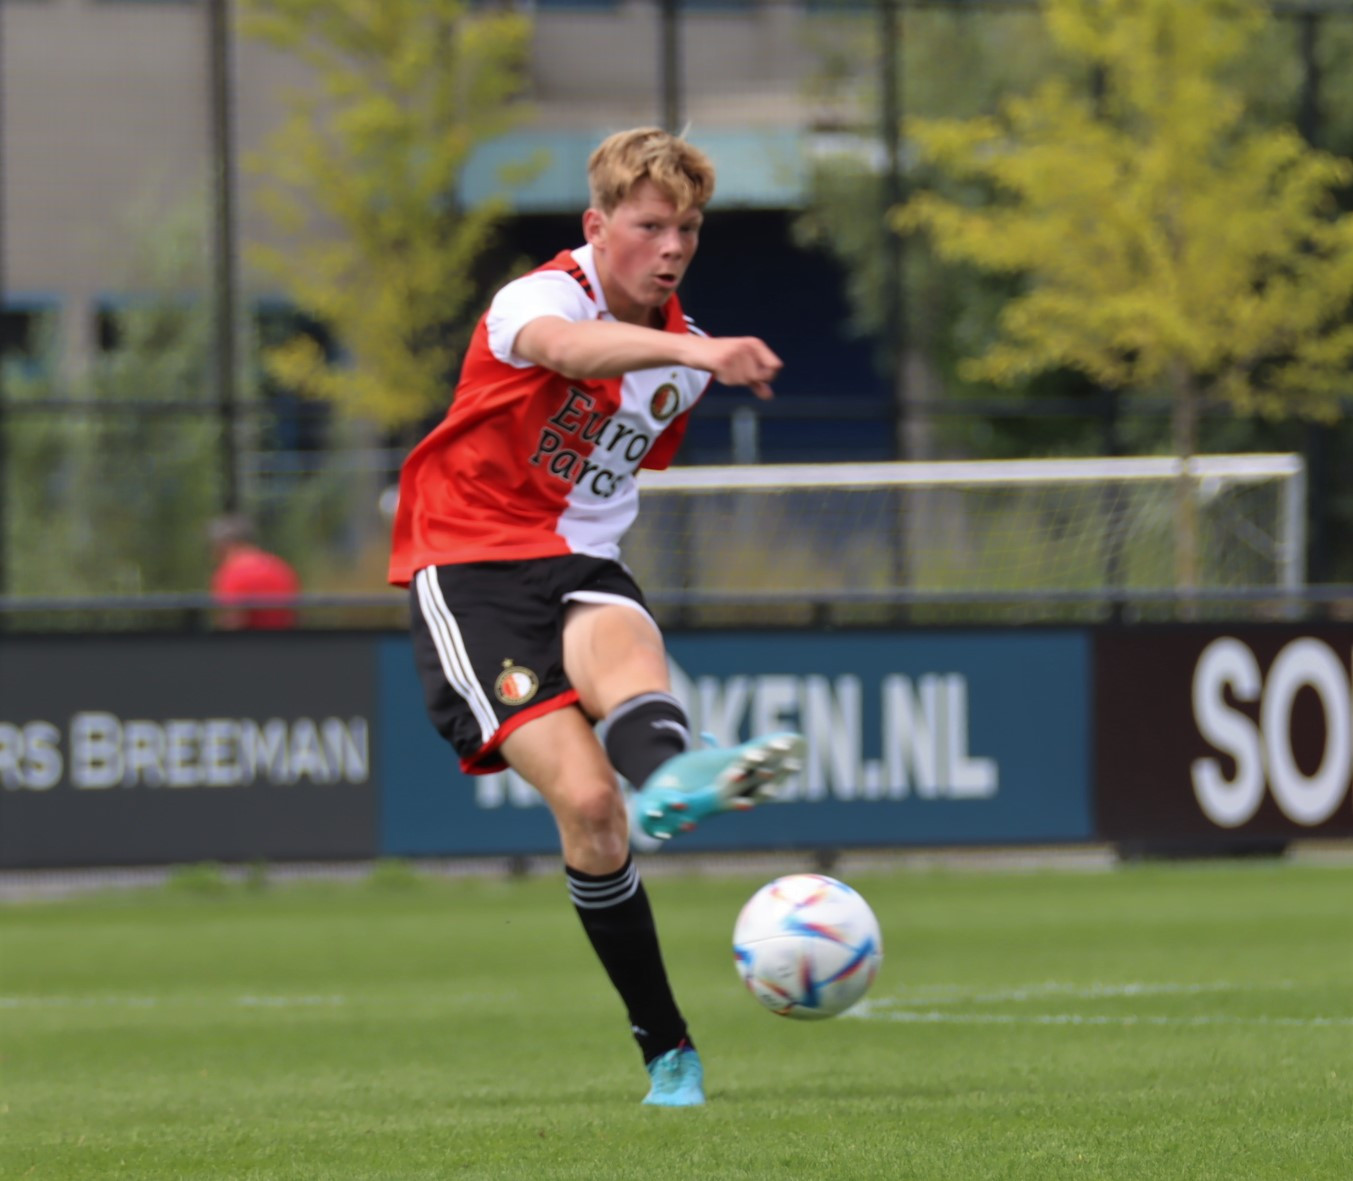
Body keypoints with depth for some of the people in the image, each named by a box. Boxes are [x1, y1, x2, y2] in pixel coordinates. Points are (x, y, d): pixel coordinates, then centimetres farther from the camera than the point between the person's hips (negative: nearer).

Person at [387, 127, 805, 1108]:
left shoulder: (677, 352, 12)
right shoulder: (545, 296, -12)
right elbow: (565, 346, -40)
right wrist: (693, 352, -57)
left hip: (580, 565, 4)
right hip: (471, 569, -4)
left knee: (623, 648, -37)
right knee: (585, 798, -24)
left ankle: (670, 770, -73)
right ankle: (666, 1047, -19)